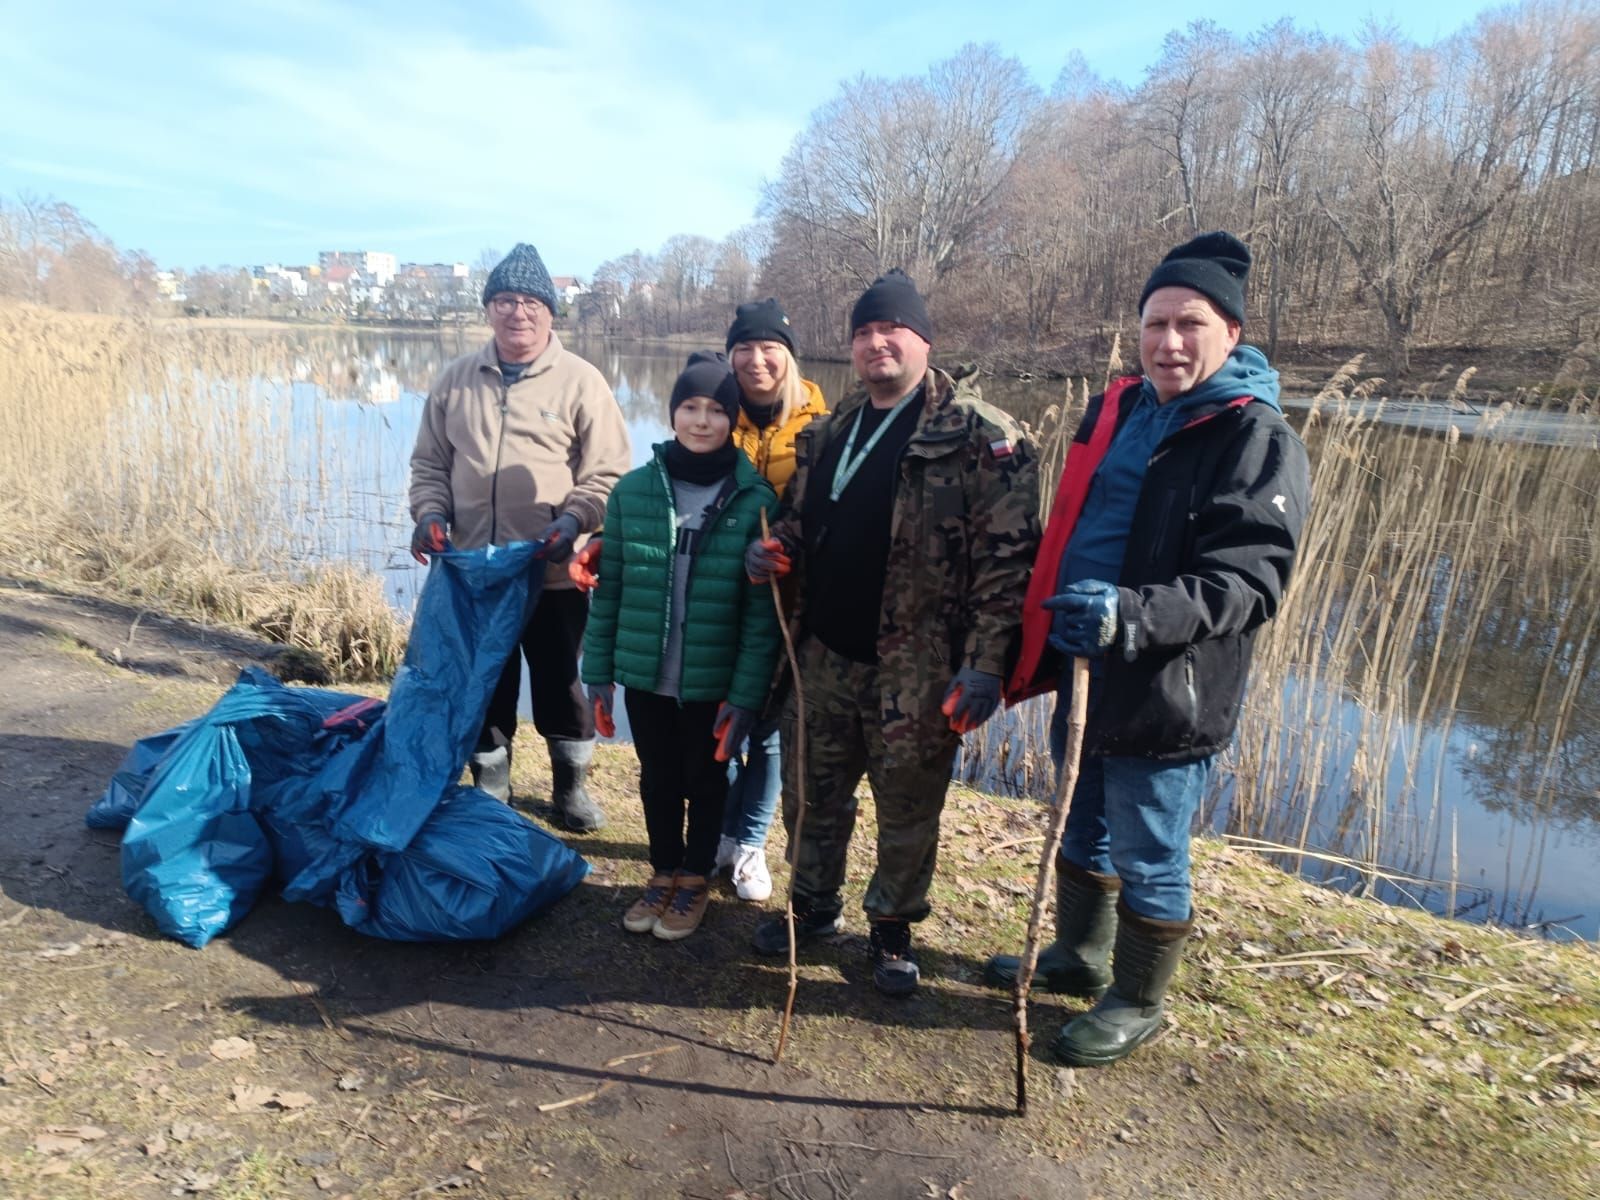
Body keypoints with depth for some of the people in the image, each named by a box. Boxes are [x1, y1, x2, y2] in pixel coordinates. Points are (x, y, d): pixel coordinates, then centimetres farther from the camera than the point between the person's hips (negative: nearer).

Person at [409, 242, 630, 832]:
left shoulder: (581, 381, -4)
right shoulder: (456, 378, 6)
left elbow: (609, 473, -5)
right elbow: (430, 462, 13)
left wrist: (573, 520, -20)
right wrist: (429, 512, -5)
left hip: (554, 572, -3)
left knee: (561, 685, 11)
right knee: (483, 686, 15)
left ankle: (570, 786, 31)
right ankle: (488, 790, 34)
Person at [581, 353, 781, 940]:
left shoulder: (755, 501, -10)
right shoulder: (633, 490, -3)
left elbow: (762, 612, -9)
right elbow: (608, 589, 3)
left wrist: (746, 694, -12)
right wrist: (598, 672, 3)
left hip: (714, 680, -2)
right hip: (644, 674, 2)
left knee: (704, 780, 15)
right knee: (657, 778, 17)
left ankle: (695, 880, 37)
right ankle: (663, 874, 39)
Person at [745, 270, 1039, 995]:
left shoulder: (979, 436, -11)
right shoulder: (827, 433, 11)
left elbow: (1006, 558, -15)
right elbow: (801, 522, 23)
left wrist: (985, 663, -21)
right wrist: (772, 551, -1)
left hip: (917, 668, -6)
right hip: (825, 655, 6)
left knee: (907, 808, 10)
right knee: (811, 792, 18)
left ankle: (892, 930, 33)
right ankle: (814, 905, 41)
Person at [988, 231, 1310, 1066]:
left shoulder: (1257, 439, -13)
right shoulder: (1115, 412, 8)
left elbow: (1250, 582, -23)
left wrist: (1133, 617, -38)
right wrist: (1034, 647, 16)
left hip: (1165, 696, -7)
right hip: (1084, 676, 7)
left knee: (1147, 864, 9)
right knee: (1081, 836, 23)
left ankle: (1135, 1006, 32)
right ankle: (1077, 959, 45)